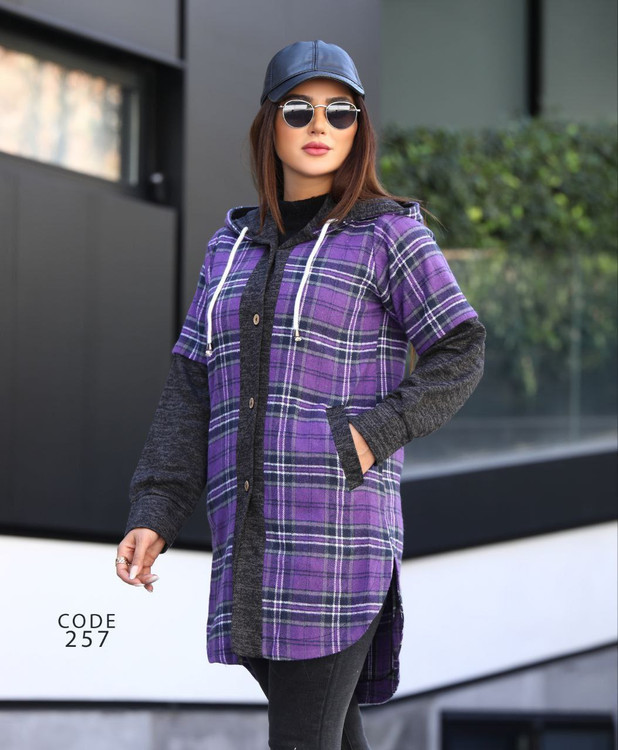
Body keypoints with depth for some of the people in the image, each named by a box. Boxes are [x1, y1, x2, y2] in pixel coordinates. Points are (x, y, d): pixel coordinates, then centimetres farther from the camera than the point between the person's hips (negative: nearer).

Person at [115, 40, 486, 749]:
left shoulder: (389, 232, 2)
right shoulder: (232, 246, 17)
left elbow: (460, 353, 0)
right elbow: (191, 388, 12)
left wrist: (375, 435, -14)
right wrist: (153, 516, 2)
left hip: (338, 524, -5)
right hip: (253, 544, 5)